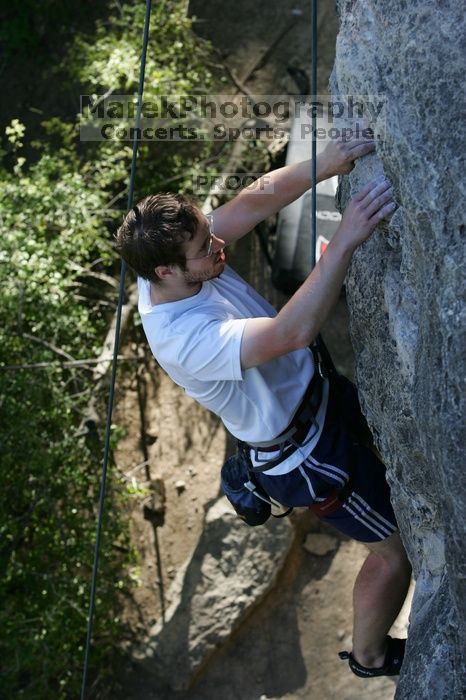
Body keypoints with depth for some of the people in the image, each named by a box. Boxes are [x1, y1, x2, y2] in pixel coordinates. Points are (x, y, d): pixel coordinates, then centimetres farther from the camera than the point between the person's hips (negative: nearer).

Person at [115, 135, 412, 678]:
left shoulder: (173, 258, -14)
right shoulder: (184, 338, -38)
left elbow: (256, 200, -16)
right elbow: (291, 332, -50)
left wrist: (318, 167, -33)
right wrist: (344, 241, -51)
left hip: (313, 395, 8)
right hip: (303, 453, -8)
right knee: (398, 546, 7)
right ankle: (371, 656, 32)